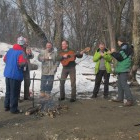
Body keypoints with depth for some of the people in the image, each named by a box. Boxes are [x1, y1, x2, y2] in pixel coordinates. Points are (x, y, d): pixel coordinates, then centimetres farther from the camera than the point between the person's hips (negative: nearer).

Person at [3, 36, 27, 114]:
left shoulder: (10, 50, 7)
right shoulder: (21, 52, -17)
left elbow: (5, 59, 15)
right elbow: (22, 63, -27)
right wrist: (26, 62, -7)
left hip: (7, 73, 7)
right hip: (16, 75, -7)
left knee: (8, 91, 19)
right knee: (14, 92, 2)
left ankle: (6, 106, 28)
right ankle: (13, 109, 9)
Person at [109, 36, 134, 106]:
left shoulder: (125, 47, -14)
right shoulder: (124, 47, 18)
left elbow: (120, 57, -21)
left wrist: (113, 52, -8)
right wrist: (114, 53, 12)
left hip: (123, 69, -11)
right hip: (121, 69, 11)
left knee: (124, 84, -12)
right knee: (120, 83, 16)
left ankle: (130, 100, -12)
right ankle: (120, 98, 24)